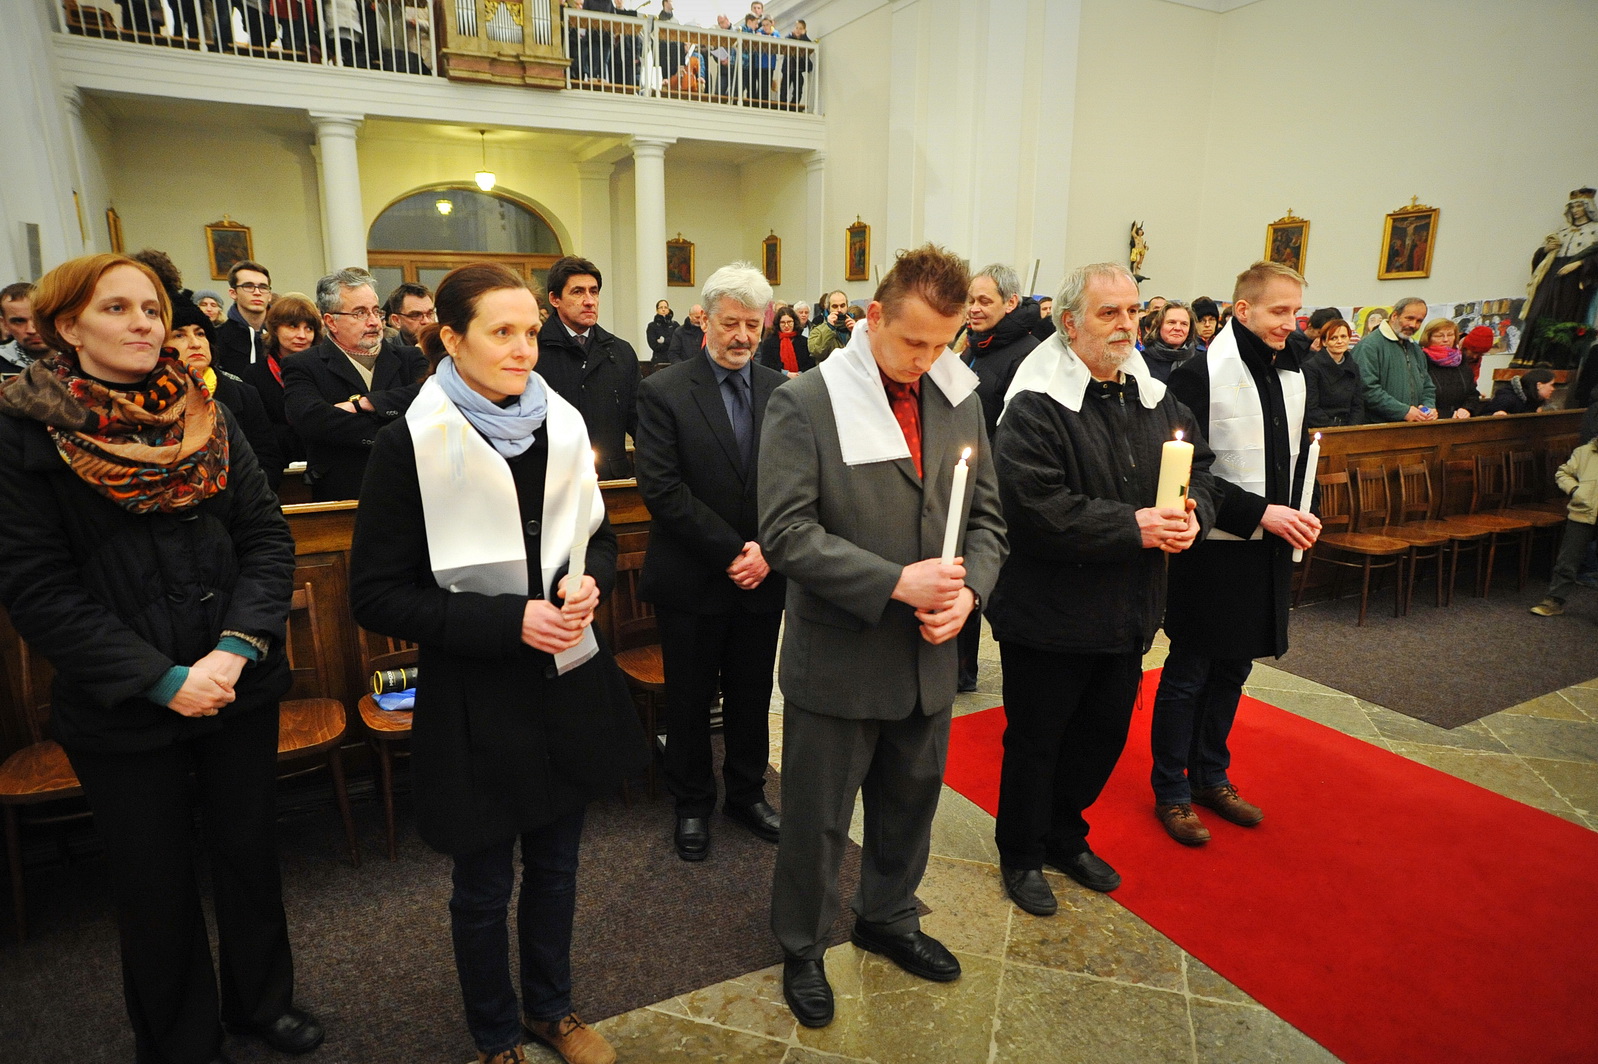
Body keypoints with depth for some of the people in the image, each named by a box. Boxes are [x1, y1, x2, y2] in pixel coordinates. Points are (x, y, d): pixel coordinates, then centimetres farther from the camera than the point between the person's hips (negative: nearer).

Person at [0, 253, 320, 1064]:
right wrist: (160, 679, -17)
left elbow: (268, 536, -1)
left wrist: (237, 647, -16)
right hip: (122, 714, -3)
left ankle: (261, 999, 42)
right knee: (156, 885, 13)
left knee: (249, 853, 17)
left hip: (241, 692, 3)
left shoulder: (206, 416, 3)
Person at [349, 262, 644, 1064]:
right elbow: (376, 596, -12)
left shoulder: (561, 425, -1)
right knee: (485, 886, 15)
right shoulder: (410, 444, -13)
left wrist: (588, 582, -12)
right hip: (475, 701, -4)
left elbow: (600, 539, 11)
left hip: (569, 684, 4)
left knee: (555, 865, 21)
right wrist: (508, 621, -21)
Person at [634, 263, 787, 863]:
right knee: (690, 699, 12)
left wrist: (767, 549, -13)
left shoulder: (782, 392, 2)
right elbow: (661, 488, -15)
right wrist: (730, 551, -18)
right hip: (691, 581, -3)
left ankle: (747, 793, 37)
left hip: (762, 577, 3)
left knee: (752, 695, 16)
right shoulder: (664, 392, -8)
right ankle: (692, 804, 33)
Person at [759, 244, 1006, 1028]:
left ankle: (887, 918, 49)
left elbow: (985, 516, 7)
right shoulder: (804, 403, -14)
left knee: (911, 803, 23)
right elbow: (785, 533, -19)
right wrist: (897, 582, -24)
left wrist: (968, 590, -12)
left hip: (929, 658, 5)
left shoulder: (960, 399, 3)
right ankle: (801, 950, 38)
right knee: (817, 820, 13)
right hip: (837, 661, -5)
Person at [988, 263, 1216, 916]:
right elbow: (1036, 509, -27)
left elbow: (1200, 468, 14)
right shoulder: (1035, 408, -17)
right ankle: (1021, 856, 32)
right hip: (1049, 613, -7)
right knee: (1035, 739, 10)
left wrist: (1192, 514, -9)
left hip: (1126, 612, 7)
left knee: (1104, 734, 20)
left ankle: (1067, 838, 43)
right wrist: (1133, 528, -24)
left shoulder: (1156, 399, 7)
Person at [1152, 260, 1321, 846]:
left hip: (1269, 553, 7)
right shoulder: (1200, 375, -14)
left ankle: (1211, 775, 34)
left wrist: (1298, 514, 1)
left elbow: (1296, 457, 20)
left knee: (1233, 670, 17)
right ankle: (1171, 790, 20)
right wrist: (1260, 513, -21)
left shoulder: (1292, 375, 10)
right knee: (1189, 674, 5)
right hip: (1213, 551, -7)